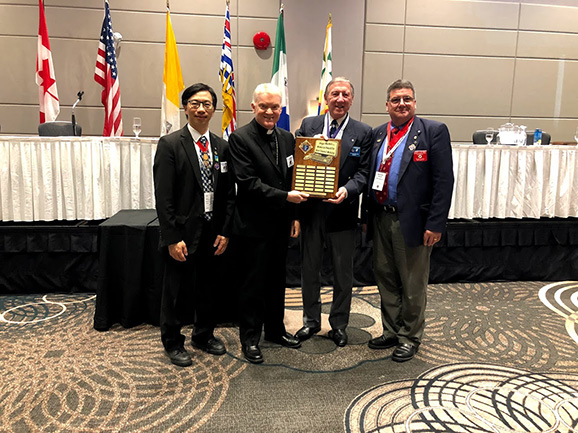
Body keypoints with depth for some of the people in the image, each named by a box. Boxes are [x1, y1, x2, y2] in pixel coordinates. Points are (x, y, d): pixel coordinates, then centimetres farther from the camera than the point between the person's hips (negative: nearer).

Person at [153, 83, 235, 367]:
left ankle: (204, 335, 38)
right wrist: (172, 238, -16)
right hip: (183, 233, -4)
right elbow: (163, 196, -12)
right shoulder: (170, 144, -8)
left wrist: (225, 232, 1)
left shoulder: (222, 147, 6)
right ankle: (172, 342, 30)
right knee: (177, 290, 8)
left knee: (208, 287, 17)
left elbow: (229, 193, 8)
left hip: (213, 232, 5)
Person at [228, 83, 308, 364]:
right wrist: (285, 197, -20)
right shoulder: (240, 138, -11)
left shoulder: (287, 138, 9)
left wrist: (295, 215, 10)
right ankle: (249, 338, 22)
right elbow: (248, 183, -18)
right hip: (254, 225, -6)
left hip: (281, 224, 6)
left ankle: (275, 330, 35)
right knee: (253, 284, 6)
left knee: (277, 280, 18)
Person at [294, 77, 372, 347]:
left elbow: (363, 172, -5)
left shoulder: (363, 132, 1)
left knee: (343, 273, 10)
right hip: (310, 210, 2)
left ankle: (338, 324, 29)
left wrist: (347, 190, -23)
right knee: (309, 269, 14)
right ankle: (311, 320, 33)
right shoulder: (308, 125, 5)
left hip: (342, 212, -1)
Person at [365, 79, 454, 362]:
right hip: (381, 219, 6)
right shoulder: (378, 134, 10)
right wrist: (368, 215, 10)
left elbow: (444, 181, -11)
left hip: (412, 221, -5)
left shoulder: (434, 131, -7)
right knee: (385, 280, 17)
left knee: (412, 285, 8)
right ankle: (391, 332, 36)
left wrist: (435, 224, -16)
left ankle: (410, 338, 28)